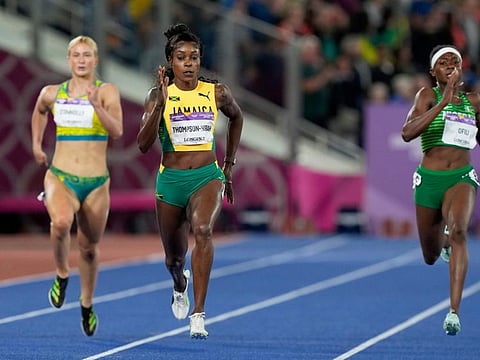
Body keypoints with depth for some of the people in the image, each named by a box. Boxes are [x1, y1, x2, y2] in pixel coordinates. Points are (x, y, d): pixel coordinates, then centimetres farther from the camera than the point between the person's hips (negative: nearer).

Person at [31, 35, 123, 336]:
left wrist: (96, 105, -30)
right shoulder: (51, 94, 4)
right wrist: (36, 145, 23)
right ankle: (62, 275, -6)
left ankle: (87, 304, 39)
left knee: (89, 247, 14)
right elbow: (39, 112, 27)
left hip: (96, 183, 0)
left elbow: (117, 132, -18)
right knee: (61, 222, -33)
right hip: (60, 177, 0)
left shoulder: (107, 92, -5)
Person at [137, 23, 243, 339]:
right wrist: (161, 103, -27)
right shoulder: (159, 94, -6)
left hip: (208, 176, -1)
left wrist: (229, 166, 21)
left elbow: (237, 117, 22)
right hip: (170, 180, 1)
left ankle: (198, 313, -31)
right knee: (174, 258, 14)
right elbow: (143, 144, -17)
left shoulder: (216, 93, -1)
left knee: (202, 229, -31)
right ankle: (180, 285, 54)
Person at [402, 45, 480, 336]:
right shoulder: (428, 95, -5)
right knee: (431, 257, 13)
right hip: (429, 179, 0)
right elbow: (407, 133, -22)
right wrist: (443, 102, -26)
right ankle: (444, 242, 55)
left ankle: (454, 312, -35)